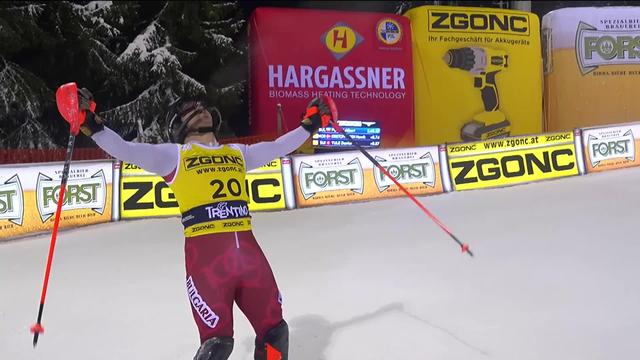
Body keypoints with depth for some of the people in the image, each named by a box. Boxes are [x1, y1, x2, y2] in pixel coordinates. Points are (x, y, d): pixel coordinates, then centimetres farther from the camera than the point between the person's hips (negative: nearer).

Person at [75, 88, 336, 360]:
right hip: (206, 253, -4)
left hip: (247, 250, 5)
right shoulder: (174, 154, 10)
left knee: (274, 330, 12)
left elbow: (277, 147, 33)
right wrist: (92, 125, -12)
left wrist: (309, 124, 35)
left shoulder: (237, 152, 22)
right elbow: (126, 151, 0)